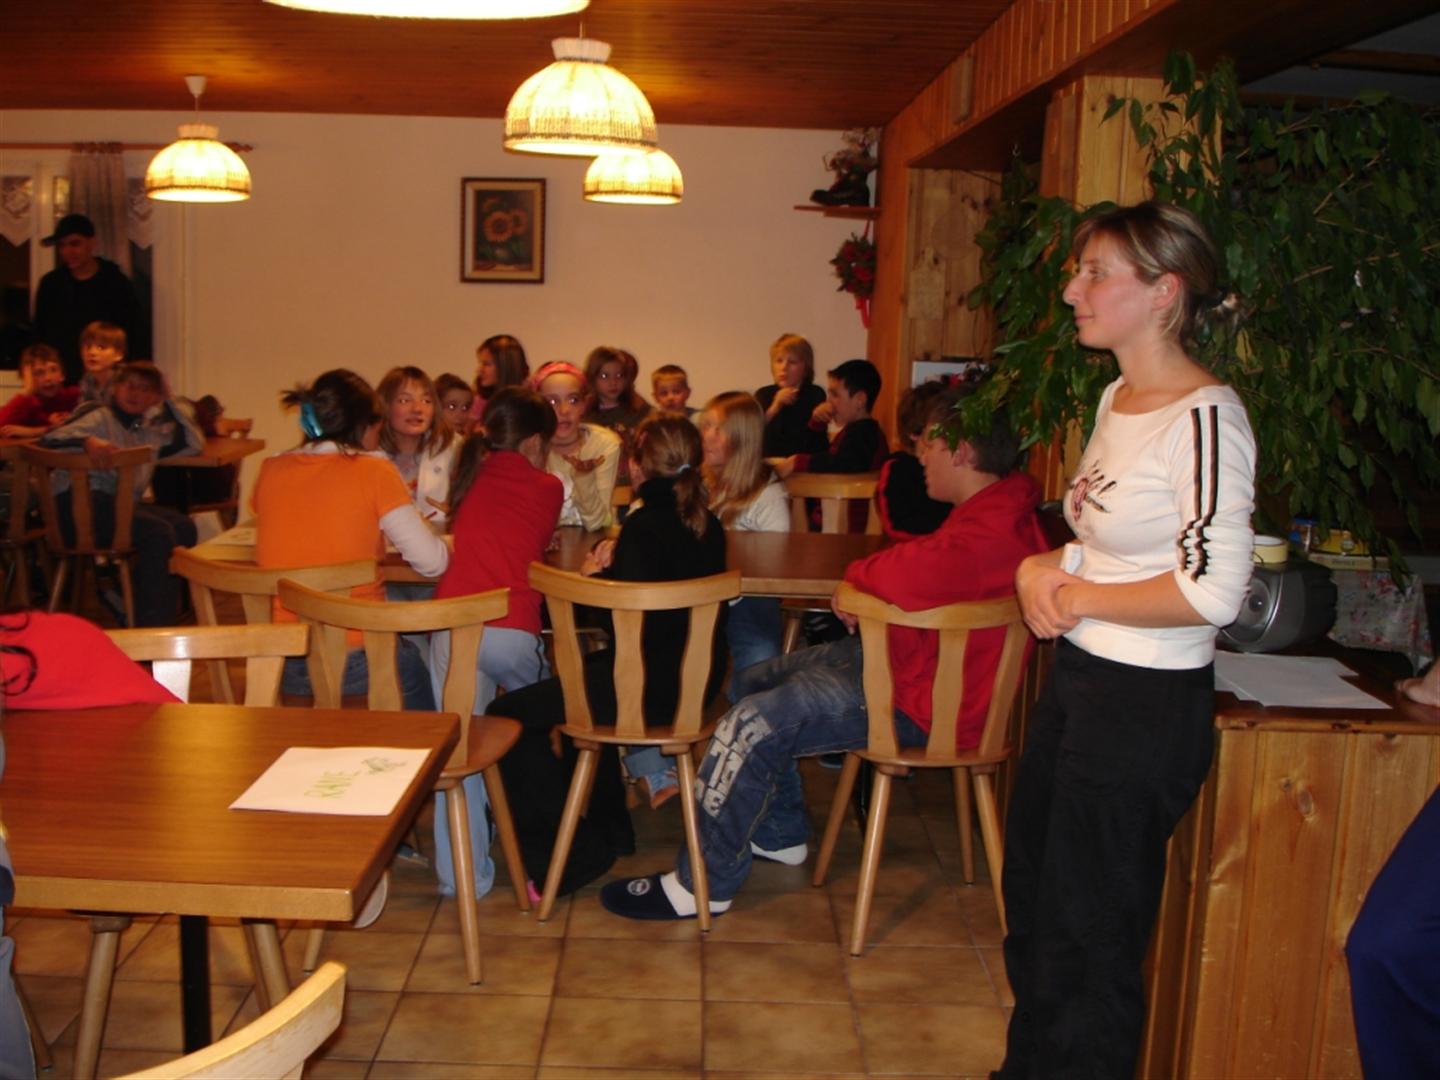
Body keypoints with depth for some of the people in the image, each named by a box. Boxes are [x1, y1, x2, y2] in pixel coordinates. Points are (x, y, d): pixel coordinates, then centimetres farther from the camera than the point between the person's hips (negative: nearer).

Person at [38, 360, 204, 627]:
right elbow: (50, 440, -8)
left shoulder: (148, 432, 27)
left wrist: (169, 403, 23)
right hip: (80, 501, -7)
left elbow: (195, 444, 25)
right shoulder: (98, 417, 7)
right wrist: (87, 442, -28)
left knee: (183, 527, -21)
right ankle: (152, 625, -27)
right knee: (157, 532, -29)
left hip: (122, 504, 7)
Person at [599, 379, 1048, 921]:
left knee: (752, 724, -18)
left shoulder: (990, 533, -27)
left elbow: (902, 577, -40)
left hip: (920, 702, -11)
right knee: (754, 681, 15)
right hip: (906, 659, 11)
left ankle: (702, 885, -5)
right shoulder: (996, 510, 9)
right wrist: (865, 590, -8)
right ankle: (781, 834, 26)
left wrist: (858, 573, -15)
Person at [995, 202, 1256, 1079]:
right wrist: (1045, 567, 0)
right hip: (1078, 678, 10)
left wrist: (1078, 597, -15)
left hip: (1148, 704, -9)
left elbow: (1212, 591, -27)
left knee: (1089, 937, 7)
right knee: (1031, 898, 23)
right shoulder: (1119, 399, 9)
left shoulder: (1204, 418, -20)